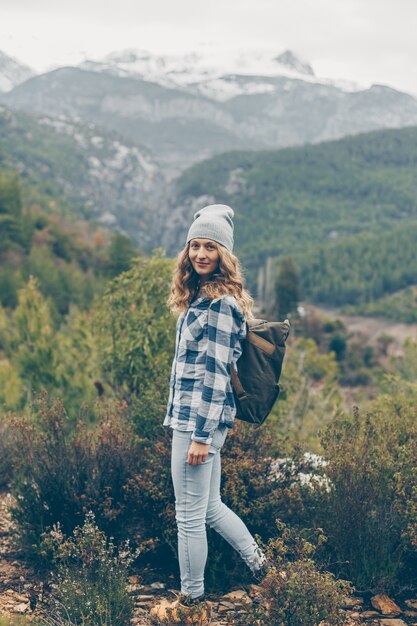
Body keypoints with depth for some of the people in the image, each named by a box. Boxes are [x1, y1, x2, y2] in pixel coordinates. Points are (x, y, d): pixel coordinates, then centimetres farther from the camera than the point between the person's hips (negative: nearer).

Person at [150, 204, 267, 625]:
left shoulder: (219, 303, -15)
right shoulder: (200, 297, 15)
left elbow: (214, 373, -18)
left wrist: (200, 435, -19)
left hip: (199, 418, -10)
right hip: (194, 417, 10)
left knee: (190, 514, 1)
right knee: (209, 507, 20)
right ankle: (260, 565, 34)